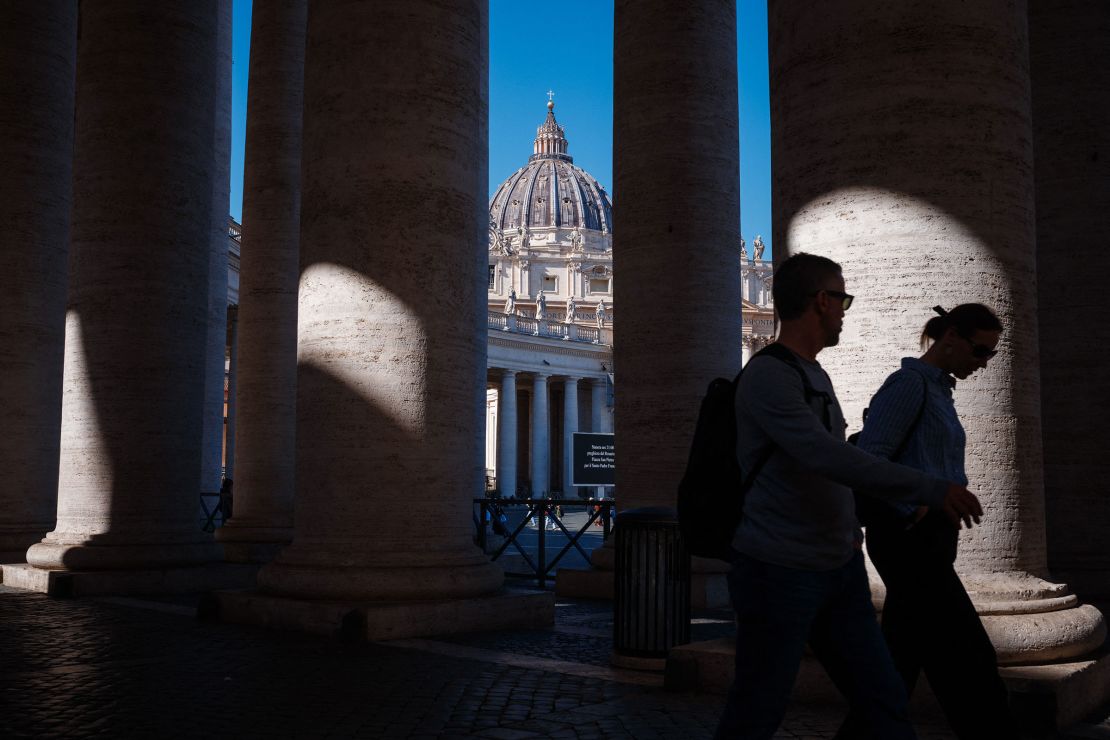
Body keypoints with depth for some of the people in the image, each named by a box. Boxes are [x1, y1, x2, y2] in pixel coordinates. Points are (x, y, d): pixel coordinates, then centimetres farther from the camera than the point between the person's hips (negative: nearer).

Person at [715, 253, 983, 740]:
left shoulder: (816, 375, 14)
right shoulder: (768, 376, -16)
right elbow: (826, 457, -28)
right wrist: (930, 489, -28)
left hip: (841, 570, 9)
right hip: (779, 572, -9)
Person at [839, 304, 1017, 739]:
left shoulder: (938, 390, 18)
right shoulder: (908, 384, -11)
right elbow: (868, 461, -17)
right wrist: (916, 510, -16)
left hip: (928, 539, 10)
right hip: (910, 540, -10)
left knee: (900, 661, 11)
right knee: (967, 660, -4)